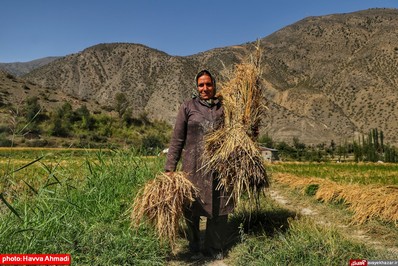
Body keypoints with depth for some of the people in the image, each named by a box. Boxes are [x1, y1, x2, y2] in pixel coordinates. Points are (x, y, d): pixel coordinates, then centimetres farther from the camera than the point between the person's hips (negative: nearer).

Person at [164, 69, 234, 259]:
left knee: (218, 207, 7)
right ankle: (194, 245, 32)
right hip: (193, 166, -2)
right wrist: (170, 168, -6)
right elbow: (177, 139, -2)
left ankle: (215, 248, 25)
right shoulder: (188, 107, -1)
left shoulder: (222, 108, 6)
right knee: (192, 207, 10)